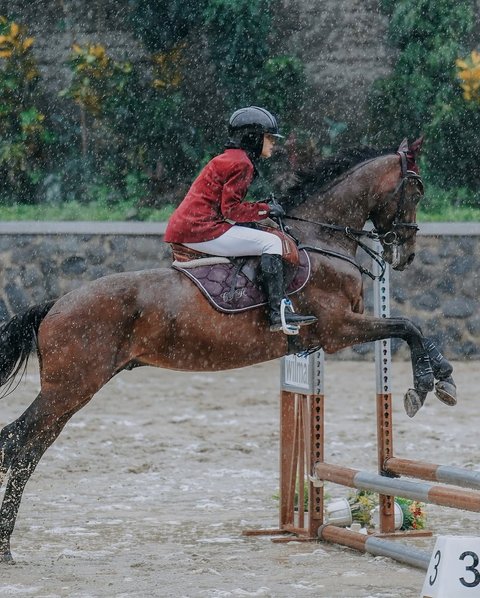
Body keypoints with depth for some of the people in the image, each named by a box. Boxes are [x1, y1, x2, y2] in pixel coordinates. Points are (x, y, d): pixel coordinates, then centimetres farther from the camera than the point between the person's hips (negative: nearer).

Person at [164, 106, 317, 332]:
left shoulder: (228, 159, 22)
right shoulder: (241, 163, -9)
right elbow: (231, 209, -15)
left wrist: (263, 208, 13)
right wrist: (265, 209, -4)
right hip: (201, 230, -11)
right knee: (271, 242, -11)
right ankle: (278, 313, -18)